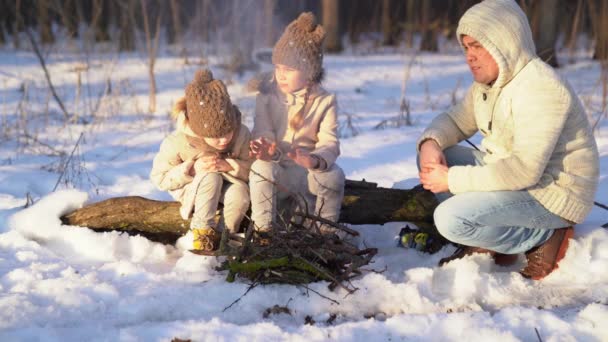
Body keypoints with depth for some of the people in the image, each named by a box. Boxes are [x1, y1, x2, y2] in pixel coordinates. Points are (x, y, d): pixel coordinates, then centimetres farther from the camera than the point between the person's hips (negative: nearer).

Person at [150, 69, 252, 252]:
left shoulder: (242, 134, -24)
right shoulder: (177, 142, -28)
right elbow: (160, 178, -18)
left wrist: (230, 166, -35)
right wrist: (191, 169, -34)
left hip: (228, 184, 2)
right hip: (192, 189, -2)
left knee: (240, 194, -33)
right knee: (211, 177, -37)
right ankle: (203, 231, -22)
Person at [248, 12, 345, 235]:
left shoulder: (325, 101, -4)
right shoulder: (267, 96, -3)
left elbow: (329, 143, -14)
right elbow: (263, 135, -11)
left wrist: (315, 160, -39)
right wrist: (268, 152, -38)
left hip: (309, 172, 0)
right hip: (277, 170, 0)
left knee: (334, 175, -32)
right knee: (261, 168, -35)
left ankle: (325, 233, -9)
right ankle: (263, 231, -26)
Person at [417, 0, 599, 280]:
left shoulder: (539, 88, -26)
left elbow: (524, 170, -33)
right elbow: (456, 121, 14)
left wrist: (452, 180, -27)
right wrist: (431, 142, -11)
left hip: (550, 193, -10)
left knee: (451, 219, -25)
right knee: (432, 157, 2)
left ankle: (544, 237, -6)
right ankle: (485, 243, 1)